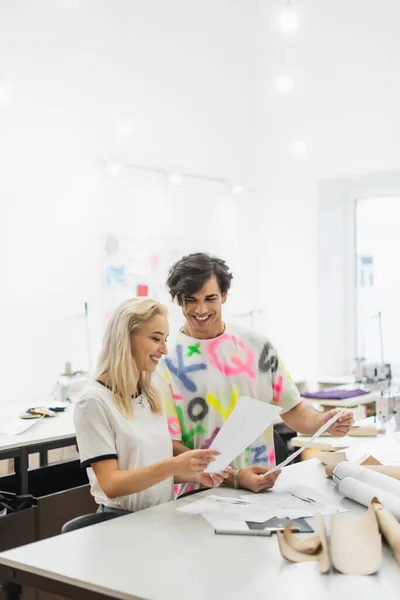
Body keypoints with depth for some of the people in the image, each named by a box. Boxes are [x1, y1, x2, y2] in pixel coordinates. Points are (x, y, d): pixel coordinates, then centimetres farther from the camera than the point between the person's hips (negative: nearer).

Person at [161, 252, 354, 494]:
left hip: (263, 490, 2)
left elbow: (292, 410, 12)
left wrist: (323, 422, -9)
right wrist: (233, 478, -20)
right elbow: (170, 445, -9)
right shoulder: (166, 359, -6)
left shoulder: (257, 345, 6)